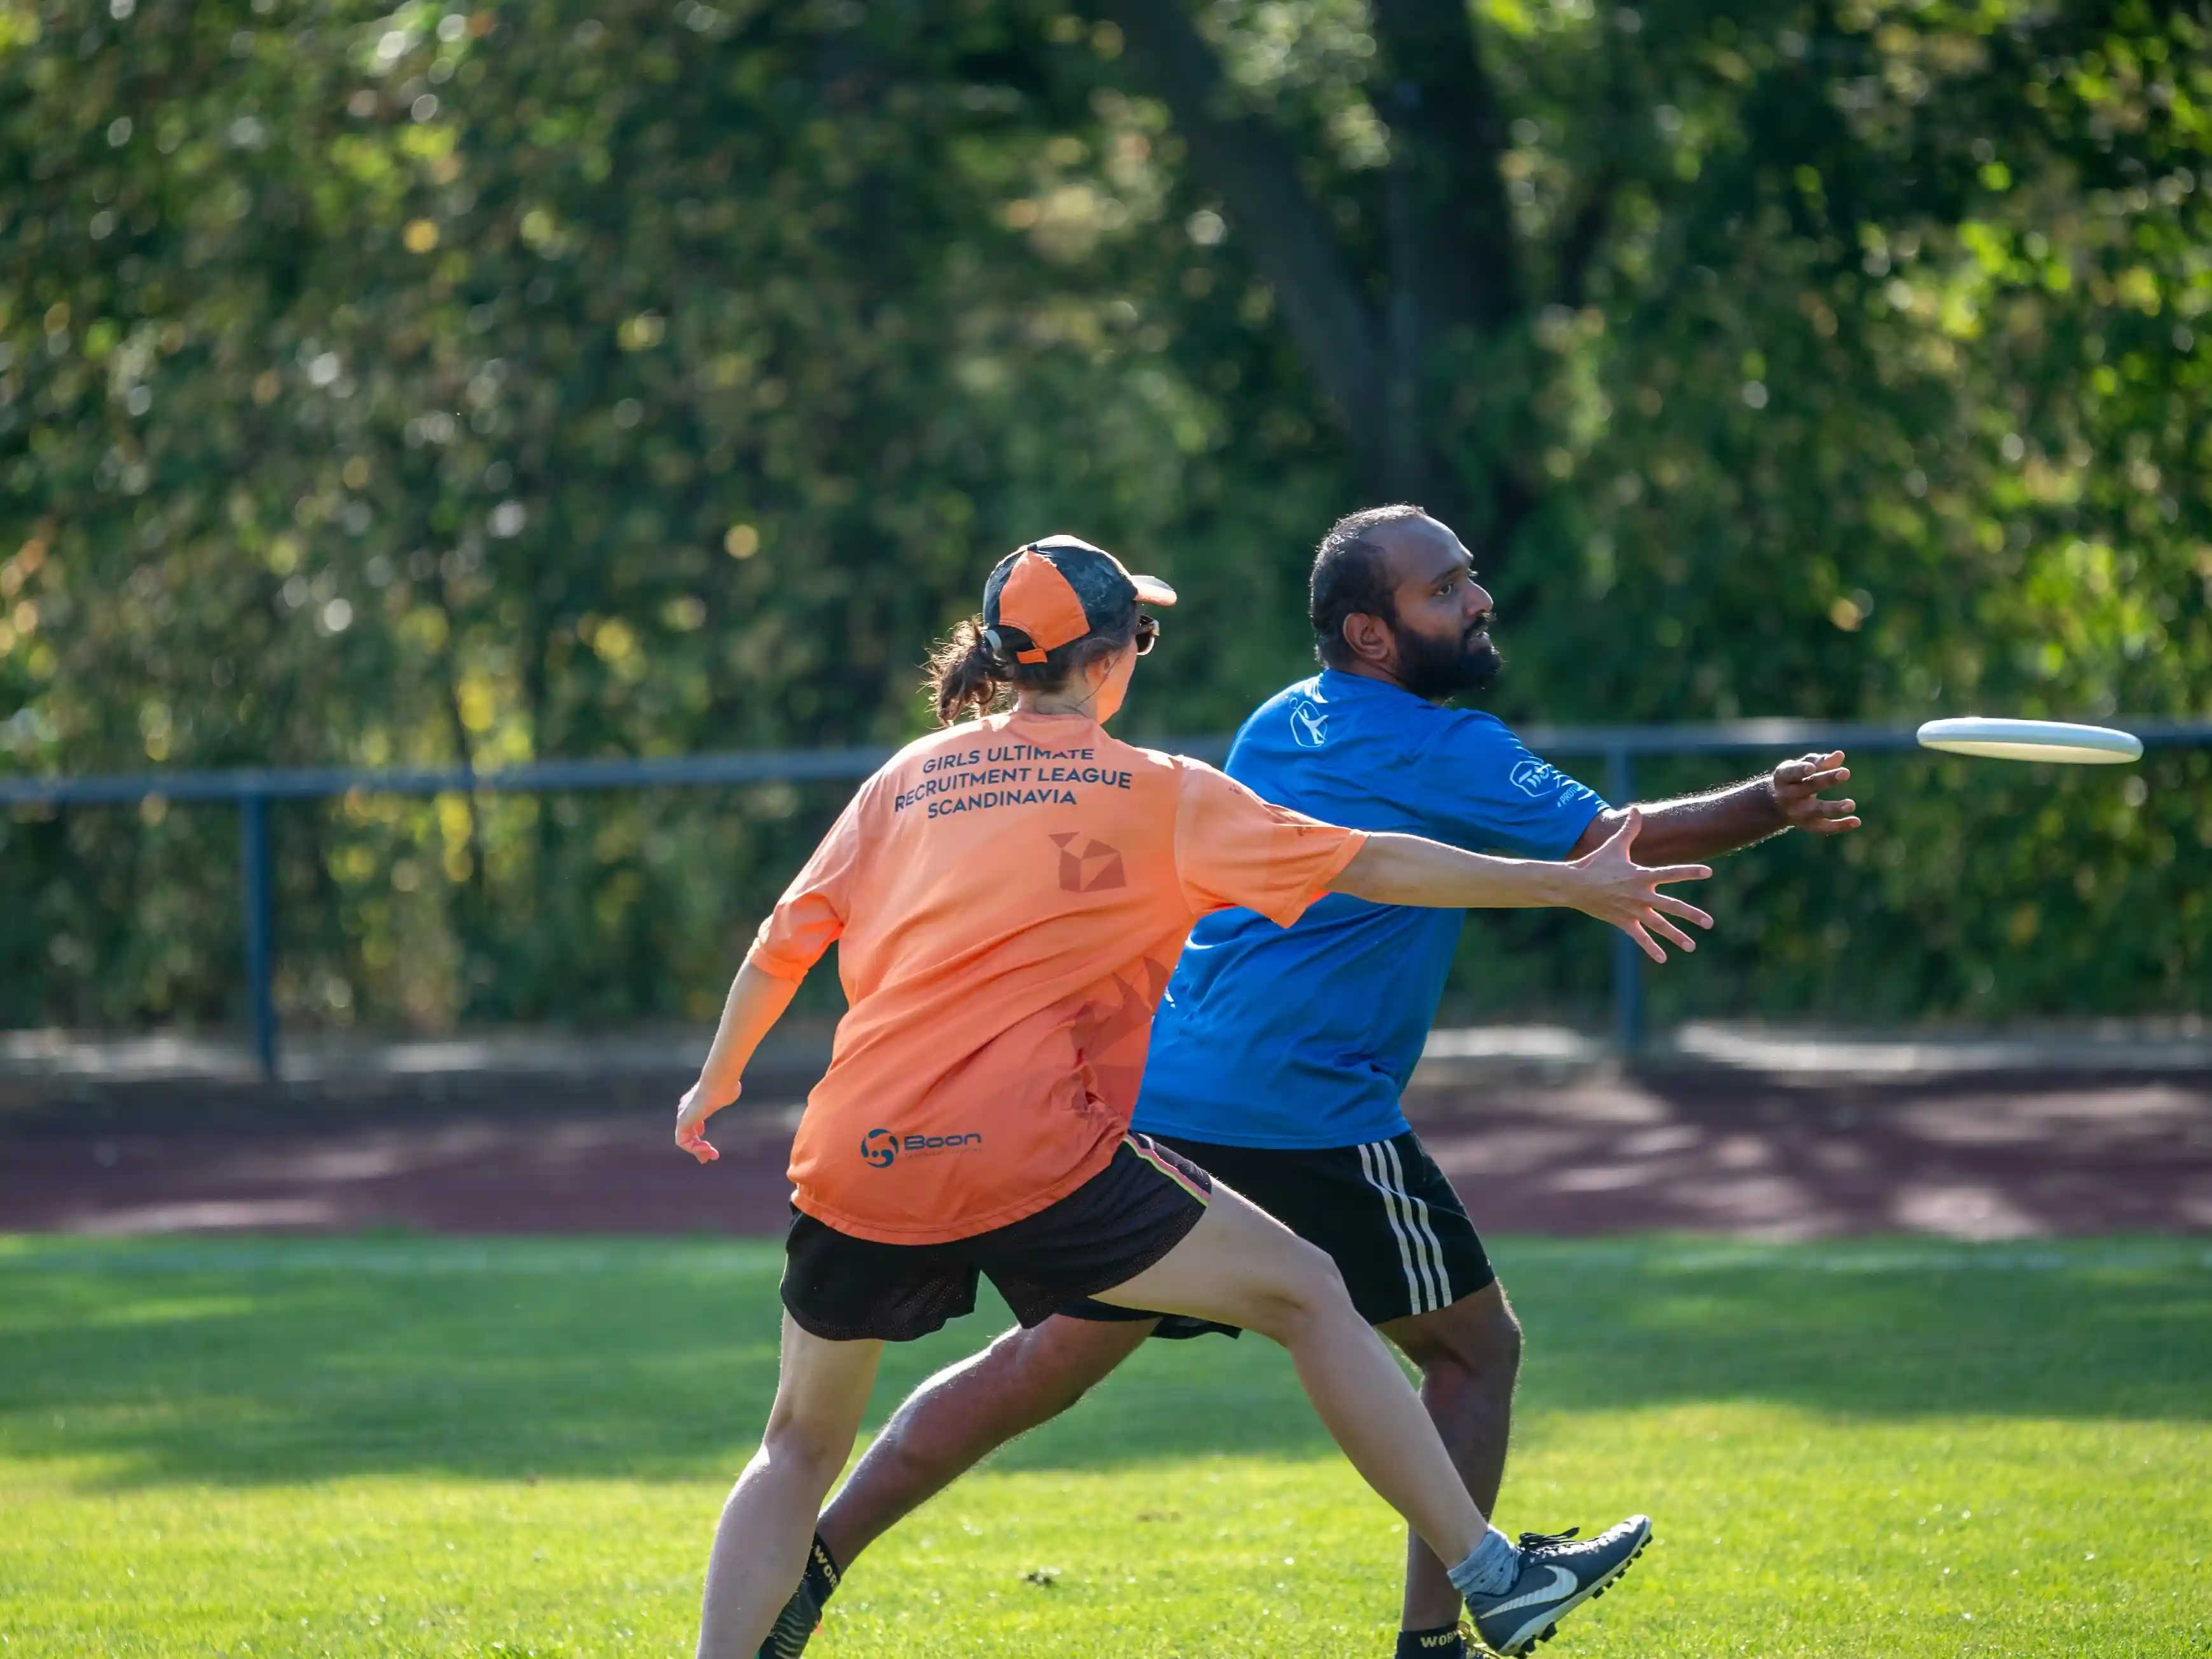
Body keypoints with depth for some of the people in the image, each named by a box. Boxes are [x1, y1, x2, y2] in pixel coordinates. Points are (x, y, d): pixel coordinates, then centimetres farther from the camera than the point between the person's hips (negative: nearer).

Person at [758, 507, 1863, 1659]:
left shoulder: (1276, 727, 17)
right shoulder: (1442, 754, -7)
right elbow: (1608, 844, -13)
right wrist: (1772, 808, -12)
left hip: (1159, 1098, 7)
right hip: (1310, 1120, -7)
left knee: (1045, 1366, 9)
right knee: (1476, 1347, 9)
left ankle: (805, 1564, 3)